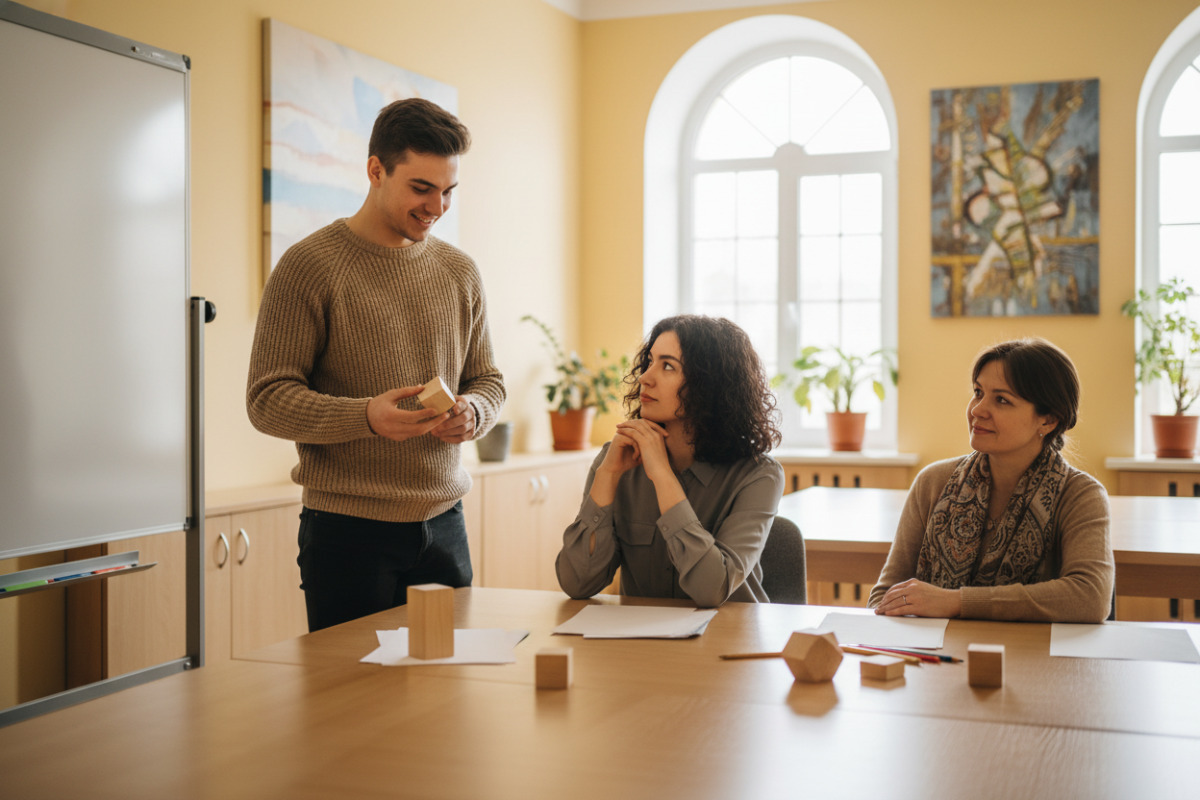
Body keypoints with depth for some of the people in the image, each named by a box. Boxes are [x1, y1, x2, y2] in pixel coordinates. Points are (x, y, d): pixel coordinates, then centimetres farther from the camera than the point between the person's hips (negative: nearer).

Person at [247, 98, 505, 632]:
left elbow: (488, 380, 16)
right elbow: (267, 400, -10)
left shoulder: (460, 271, 11)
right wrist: (366, 416, -25)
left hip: (443, 524, 5)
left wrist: (472, 412, -8)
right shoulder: (309, 266, -6)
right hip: (347, 528, -5)